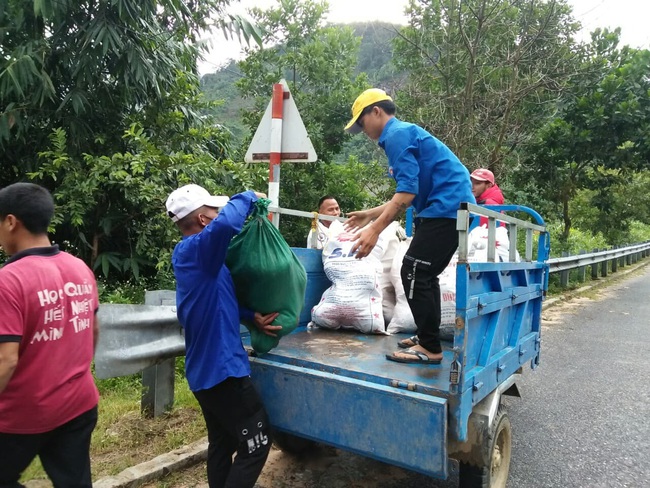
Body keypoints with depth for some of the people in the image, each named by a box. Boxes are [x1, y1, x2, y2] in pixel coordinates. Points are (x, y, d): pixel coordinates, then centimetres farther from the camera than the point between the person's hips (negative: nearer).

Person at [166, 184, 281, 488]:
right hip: (221, 366, -10)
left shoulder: (188, 253, 10)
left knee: (222, 443, 21)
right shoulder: (196, 249, -20)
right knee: (256, 443, 4)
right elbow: (225, 224, -42)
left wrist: (252, 317, 5)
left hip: (206, 367, 10)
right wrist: (248, 198, -22)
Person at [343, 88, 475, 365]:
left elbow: (407, 191, -19)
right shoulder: (404, 133, 23)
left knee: (414, 273, -9)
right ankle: (427, 336, 25)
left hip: (446, 208, -10)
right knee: (423, 275, 16)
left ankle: (430, 348, -3)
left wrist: (375, 230, -22)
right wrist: (370, 215, 25)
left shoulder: (397, 134, -8)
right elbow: (409, 194, 24)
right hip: (454, 208, 10)